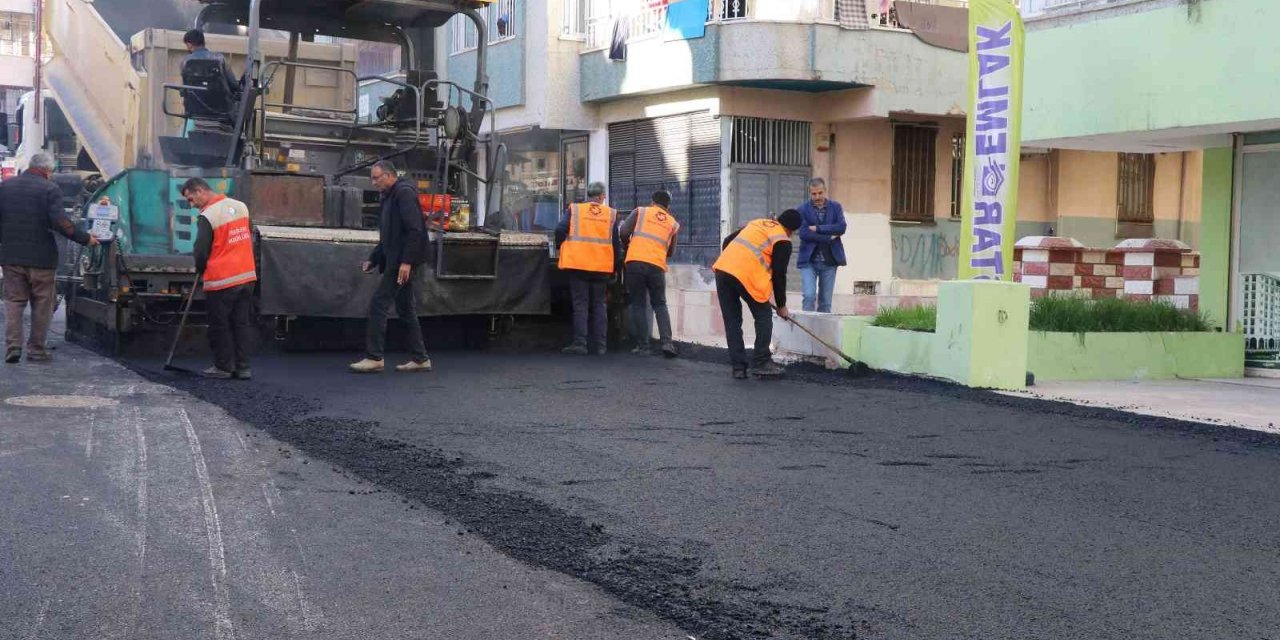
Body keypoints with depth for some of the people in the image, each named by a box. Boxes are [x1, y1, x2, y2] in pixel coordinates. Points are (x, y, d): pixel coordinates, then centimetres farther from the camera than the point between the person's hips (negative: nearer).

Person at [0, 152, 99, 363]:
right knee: (42, 304, 8)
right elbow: (60, 222, -18)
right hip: (41, 257, -4)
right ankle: (36, 349, 10)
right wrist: (86, 239, -10)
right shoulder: (50, 189, -10)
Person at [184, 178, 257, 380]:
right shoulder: (241, 206, 7)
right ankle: (243, 367, 13)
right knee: (243, 323, 10)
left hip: (220, 280, -6)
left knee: (220, 326, 6)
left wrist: (200, 271, 8)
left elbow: (201, 251, -11)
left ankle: (223, 367, 12)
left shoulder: (207, 216, -15)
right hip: (247, 276, 7)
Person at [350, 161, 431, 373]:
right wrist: (372, 260, 17)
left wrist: (406, 262, -24)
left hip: (403, 262, -10)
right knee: (406, 310, 11)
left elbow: (414, 230, -20)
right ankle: (420, 359, 15)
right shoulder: (390, 198, 22)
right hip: (396, 263, 10)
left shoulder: (404, 193, -10)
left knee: (378, 305, -11)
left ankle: (374, 358, -9)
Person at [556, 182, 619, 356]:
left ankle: (580, 343, -4)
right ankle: (601, 345, 9)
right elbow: (615, 242, 7)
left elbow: (560, 230, -9)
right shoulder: (611, 214, 6)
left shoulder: (575, 209, 2)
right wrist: (614, 267, 17)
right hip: (602, 267, 2)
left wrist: (561, 247, 9)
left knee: (580, 304, 3)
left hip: (577, 263, -1)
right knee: (599, 305, 10)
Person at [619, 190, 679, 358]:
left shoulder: (640, 211, 12)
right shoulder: (673, 223, 19)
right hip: (657, 265, 1)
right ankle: (667, 342, -3)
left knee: (638, 305, 8)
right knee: (660, 305, 13)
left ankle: (642, 345, 5)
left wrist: (628, 245, 21)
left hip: (635, 262, -1)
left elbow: (623, 232, 1)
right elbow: (671, 252, 23)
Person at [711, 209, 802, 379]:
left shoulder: (756, 223, 26)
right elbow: (779, 275, 4)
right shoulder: (783, 241, 6)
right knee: (764, 317, 11)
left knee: (732, 320, 12)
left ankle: (738, 367, 12)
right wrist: (781, 306, 13)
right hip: (747, 276, -7)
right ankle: (761, 363, 9)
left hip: (722, 268, 7)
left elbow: (728, 241, 27)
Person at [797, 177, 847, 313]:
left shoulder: (835, 207, 7)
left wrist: (817, 228, -13)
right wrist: (828, 237, -12)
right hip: (809, 261, -2)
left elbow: (842, 227, -8)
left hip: (829, 261, 2)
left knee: (826, 301, 5)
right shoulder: (803, 209, 0)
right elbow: (803, 233, -12)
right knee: (809, 296, -14)